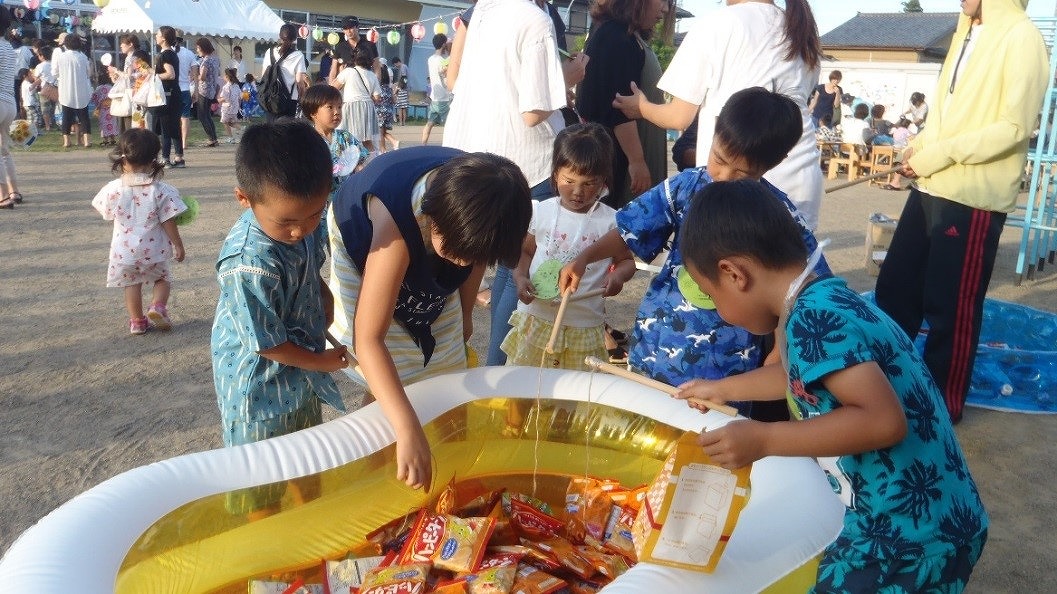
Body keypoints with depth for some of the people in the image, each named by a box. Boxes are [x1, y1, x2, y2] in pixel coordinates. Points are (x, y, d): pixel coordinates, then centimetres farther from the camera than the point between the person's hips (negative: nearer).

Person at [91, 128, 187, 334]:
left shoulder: (113, 189, -10)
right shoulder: (161, 191, -16)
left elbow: (106, 211, 7)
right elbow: (169, 223, -12)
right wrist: (178, 246, -2)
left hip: (124, 250, 2)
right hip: (153, 250, -1)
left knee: (131, 283, 18)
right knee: (163, 278, 19)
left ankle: (137, 321, 21)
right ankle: (158, 306, -4)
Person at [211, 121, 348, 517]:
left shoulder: (307, 222, -13)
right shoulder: (248, 265, -36)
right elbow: (267, 343, -24)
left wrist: (325, 297, -7)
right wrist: (321, 361, -10)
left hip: (304, 378, 8)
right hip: (260, 389, -7)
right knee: (264, 490, 15)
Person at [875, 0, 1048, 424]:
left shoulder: (1021, 37, -9)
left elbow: (1015, 127, -16)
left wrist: (940, 153, -17)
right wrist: (918, 147, 3)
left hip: (973, 197, -8)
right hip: (931, 187, 8)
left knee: (950, 306, 3)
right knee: (894, 286, 13)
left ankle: (942, 403, 20)